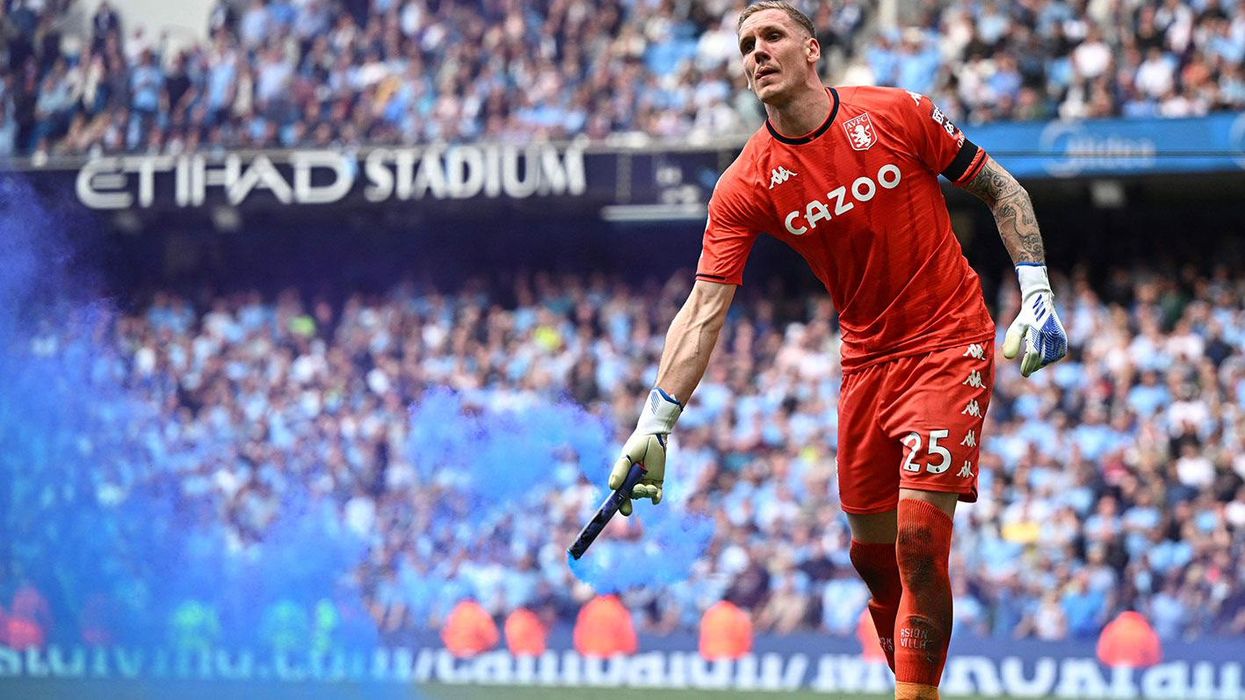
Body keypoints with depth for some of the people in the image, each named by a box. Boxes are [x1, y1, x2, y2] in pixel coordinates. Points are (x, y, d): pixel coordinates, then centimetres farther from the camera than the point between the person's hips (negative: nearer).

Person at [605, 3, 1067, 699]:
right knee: (872, 551, 8)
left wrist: (1037, 294, -8)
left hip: (951, 345, -4)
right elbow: (704, 311, -11)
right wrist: (655, 425, -19)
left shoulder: (898, 113, -10)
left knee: (918, 538, -17)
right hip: (867, 360, 4)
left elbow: (1002, 190, 1)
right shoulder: (746, 185, -6)